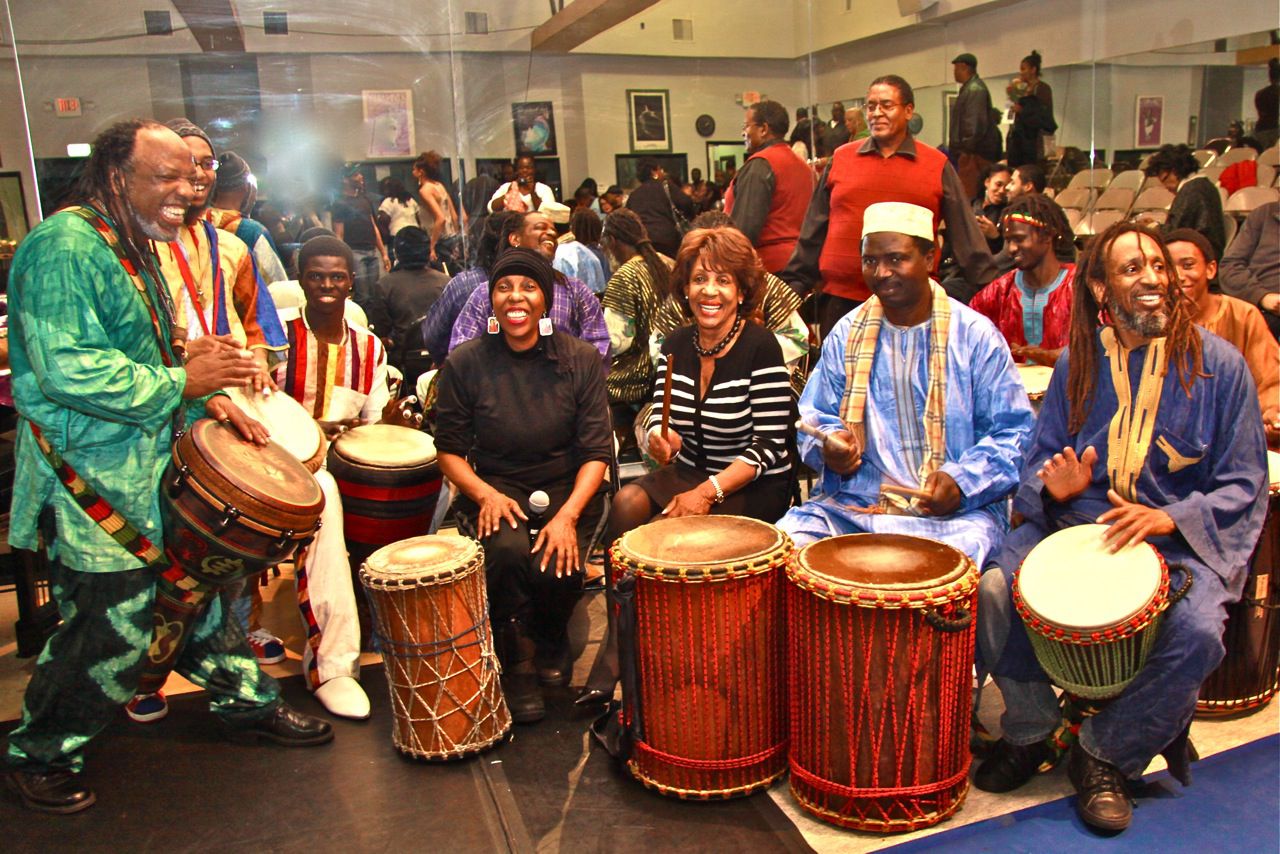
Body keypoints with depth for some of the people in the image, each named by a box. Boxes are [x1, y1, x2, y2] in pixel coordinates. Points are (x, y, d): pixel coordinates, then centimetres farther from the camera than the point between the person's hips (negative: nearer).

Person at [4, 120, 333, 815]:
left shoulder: (134, 250, 15)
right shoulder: (65, 245, -17)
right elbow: (68, 371, -26)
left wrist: (208, 400, 8)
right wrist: (182, 383, -21)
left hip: (154, 469, 9)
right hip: (94, 477, -9)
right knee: (114, 626, -1)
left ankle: (246, 702, 33)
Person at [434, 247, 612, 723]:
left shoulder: (580, 360, -5)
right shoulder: (466, 364, -5)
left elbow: (597, 452, -7)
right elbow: (449, 450, 2)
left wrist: (567, 514, -22)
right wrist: (485, 493, -17)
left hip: (568, 489, 0)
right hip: (495, 487, 0)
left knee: (556, 566, -27)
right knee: (507, 550, -32)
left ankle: (551, 643, 13)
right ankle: (516, 664, -2)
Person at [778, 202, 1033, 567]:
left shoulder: (975, 335, 1)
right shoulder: (846, 334, 9)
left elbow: (1013, 432, 0)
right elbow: (815, 418, 15)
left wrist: (962, 481, -17)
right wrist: (828, 445, -9)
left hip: (956, 511, -2)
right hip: (852, 503, 3)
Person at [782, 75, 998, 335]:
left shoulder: (937, 165, 5)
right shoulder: (841, 158, 9)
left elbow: (966, 235, 6)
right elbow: (814, 232, 11)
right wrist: (795, 285, 9)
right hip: (840, 300, 1)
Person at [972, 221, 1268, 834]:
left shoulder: (1217, 364, -3)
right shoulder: (1078, 363, 4)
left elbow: (1243, 486, -3)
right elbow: (1042, 456, 11)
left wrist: (1169, 518, -21)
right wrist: (1055, 487, -13)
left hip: (1181, 540, -2)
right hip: (1077, 524, 2)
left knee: (1197, 633, -31)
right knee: (993, 587, -23)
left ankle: (1108, 754, -2)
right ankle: (1032, 730, 4)